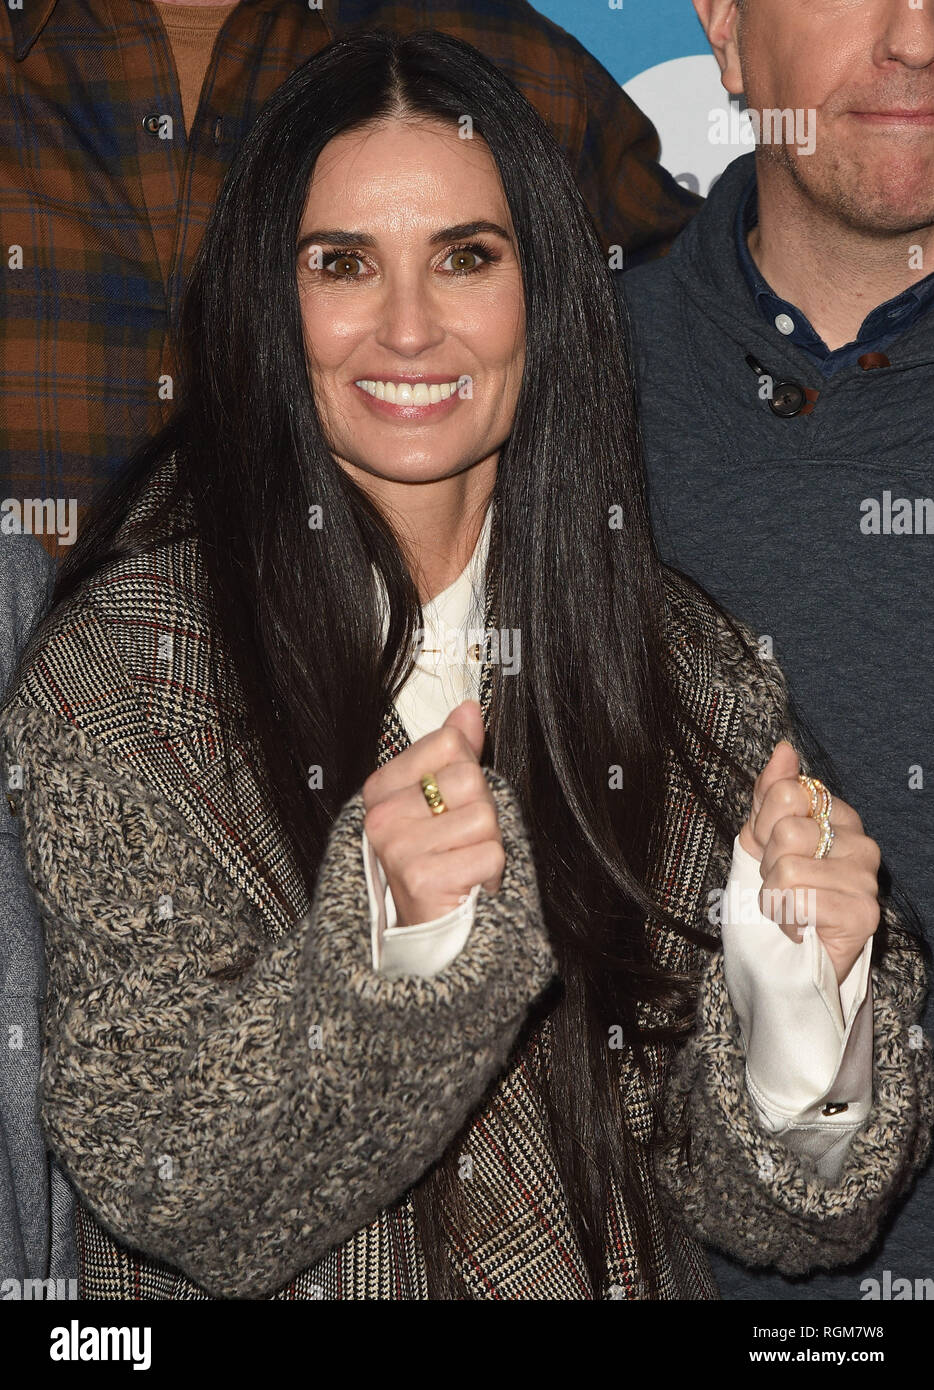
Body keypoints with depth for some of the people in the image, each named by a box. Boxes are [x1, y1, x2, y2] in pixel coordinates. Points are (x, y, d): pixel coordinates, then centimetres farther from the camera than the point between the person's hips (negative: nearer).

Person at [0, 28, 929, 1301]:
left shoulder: (696, 673, -2)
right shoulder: (113, 674, -8)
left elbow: (739, 1195, -1)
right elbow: (168, 1195, -11)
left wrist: (801, 991, -18)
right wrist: (381, 944, -25)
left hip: (628, 1287, 2)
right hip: (248, 1297, -2)